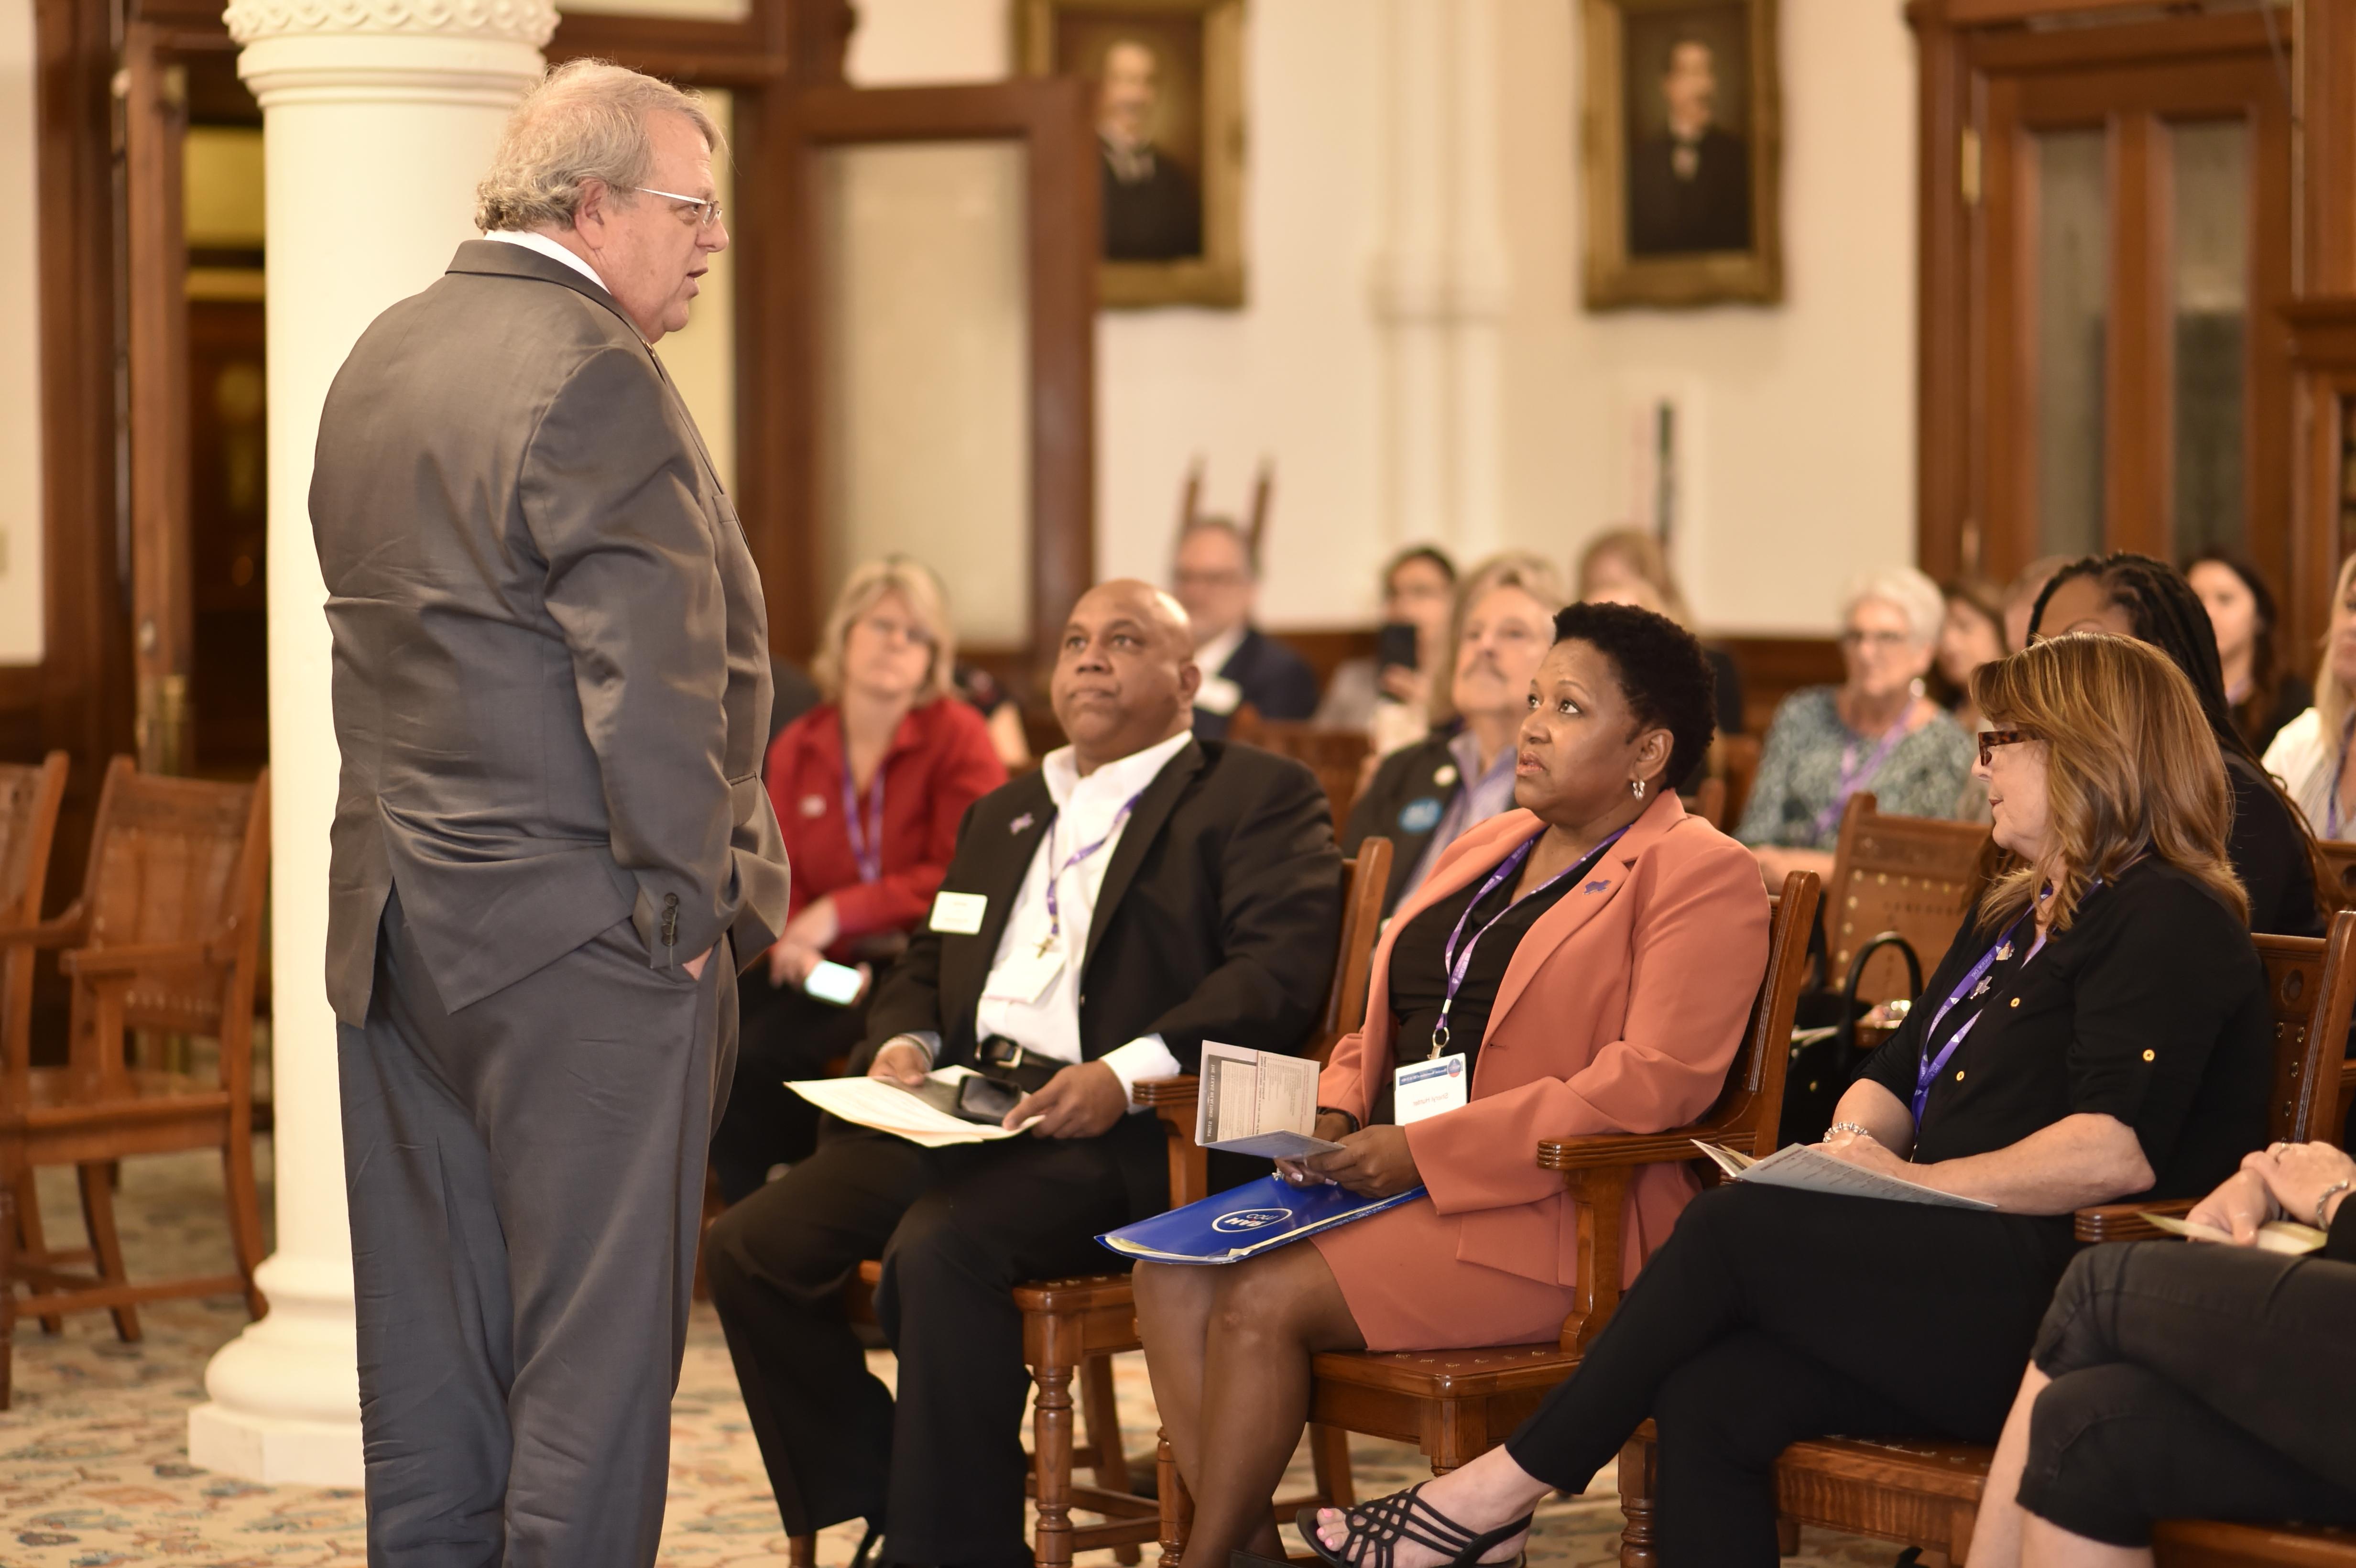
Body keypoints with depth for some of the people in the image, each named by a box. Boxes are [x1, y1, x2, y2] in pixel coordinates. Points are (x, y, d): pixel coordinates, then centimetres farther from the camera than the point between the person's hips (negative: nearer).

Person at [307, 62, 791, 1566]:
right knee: (598, 1329, -2)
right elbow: (653, 680, -19)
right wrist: (685, 902, -11)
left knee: (431, 1328, 13)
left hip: (399, 926, 9)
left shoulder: (379, 359, 13)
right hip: (579, 935, -9)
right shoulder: (595, 376, -16)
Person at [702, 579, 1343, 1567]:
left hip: (1127, 1131, -7)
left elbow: (1279, 969, -8)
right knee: (750, 1247, -13)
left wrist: (1126, 1073, -21)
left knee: (939, 1248, -34)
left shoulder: (1260, 797, 6)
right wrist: (903, 1043, 8)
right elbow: (925, 967, 33)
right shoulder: (1002, 816, 29)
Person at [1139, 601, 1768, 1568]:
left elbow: (1656, 1082, -18)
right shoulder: (1486, 848, 22)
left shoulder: (1699, 876, -5)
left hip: (1545, 1215, -8)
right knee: (1171, 1276, -15)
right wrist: (1338, 1114, 4)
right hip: (1394, 1186, 8)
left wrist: (1422, 1151, -20)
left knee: (1262, 1302, -25)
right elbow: (1394, 1020, 29)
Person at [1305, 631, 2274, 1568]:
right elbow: (1898, 1070, 27)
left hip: (2051, 1305, -9)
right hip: (1957, 1282, 9)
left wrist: (1916, 1182, -17)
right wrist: (1854, 1145, 3)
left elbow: (2119, 1150, -21)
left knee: (1731, 1228, -20)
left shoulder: (2170, 922, -7)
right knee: (1711, 1400, -18)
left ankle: (1505, 1487, -10)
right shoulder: (2015, 915, 26)